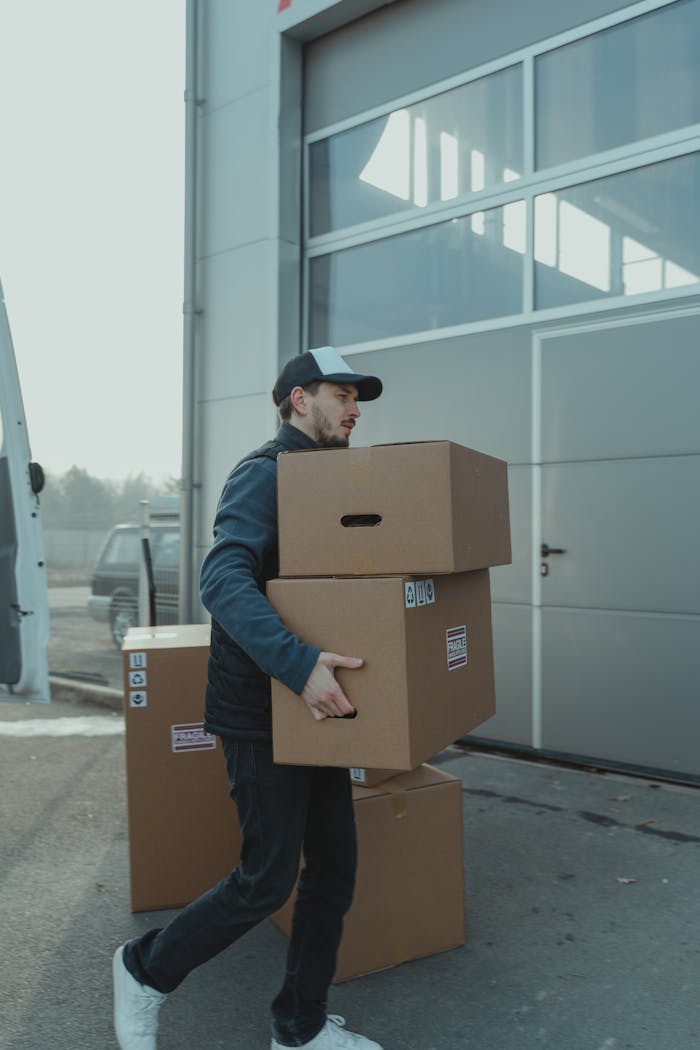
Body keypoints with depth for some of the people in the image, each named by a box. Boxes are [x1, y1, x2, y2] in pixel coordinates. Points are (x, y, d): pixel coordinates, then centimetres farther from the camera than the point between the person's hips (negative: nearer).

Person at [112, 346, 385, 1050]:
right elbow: (224, 580, -30)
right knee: (267, 880, 0)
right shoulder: (263, 474, -14)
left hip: (314, 706, 9)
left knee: (334, 868, 12)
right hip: (261, 714, -9)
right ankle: (147, 969, 25)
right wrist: (299, 664, -40)